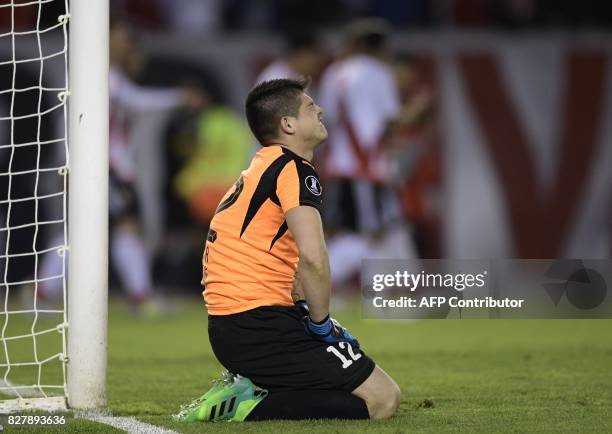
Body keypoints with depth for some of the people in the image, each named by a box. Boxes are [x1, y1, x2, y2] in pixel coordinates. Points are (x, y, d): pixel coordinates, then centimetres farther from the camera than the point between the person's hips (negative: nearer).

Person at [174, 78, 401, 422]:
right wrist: (321, 322, -11)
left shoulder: (260, 169, 21)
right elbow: (312, 258, -24)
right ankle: (250, 407, -16)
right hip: (261, 325, -10)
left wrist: (304, 309, 16)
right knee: (383, 399, -11)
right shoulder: (295, 169, -10)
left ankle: (248, 388, 8)